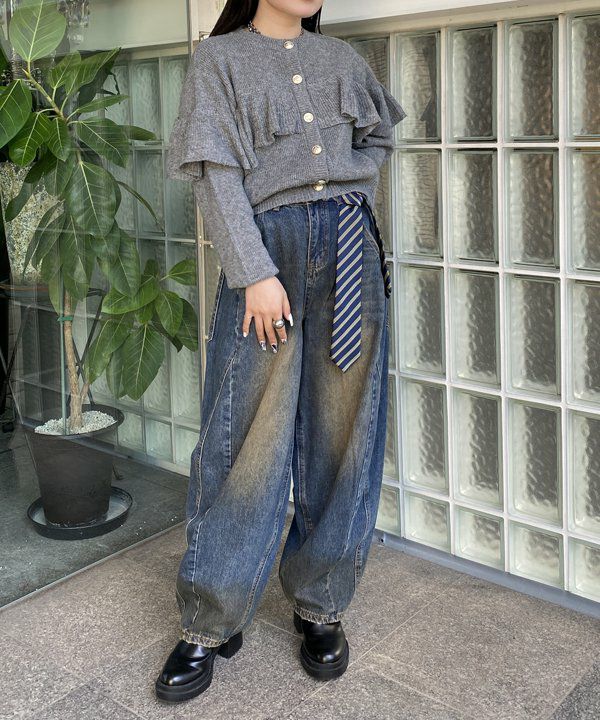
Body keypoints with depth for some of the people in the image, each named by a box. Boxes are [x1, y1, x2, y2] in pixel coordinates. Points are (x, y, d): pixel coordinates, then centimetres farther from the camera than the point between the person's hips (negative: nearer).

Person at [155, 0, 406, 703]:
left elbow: (379, 137, 29)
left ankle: (318, 605, 18)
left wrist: (351, 188, 8)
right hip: (270, 245, -4)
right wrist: (256, 273, -14)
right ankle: (210, 624, 8)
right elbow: (218, 176, -4)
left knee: (342, 431, 4)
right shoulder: (219, 57, 6)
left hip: (351, 247, 4)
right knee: (249, 438, -5)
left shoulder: (341, 57, 18)